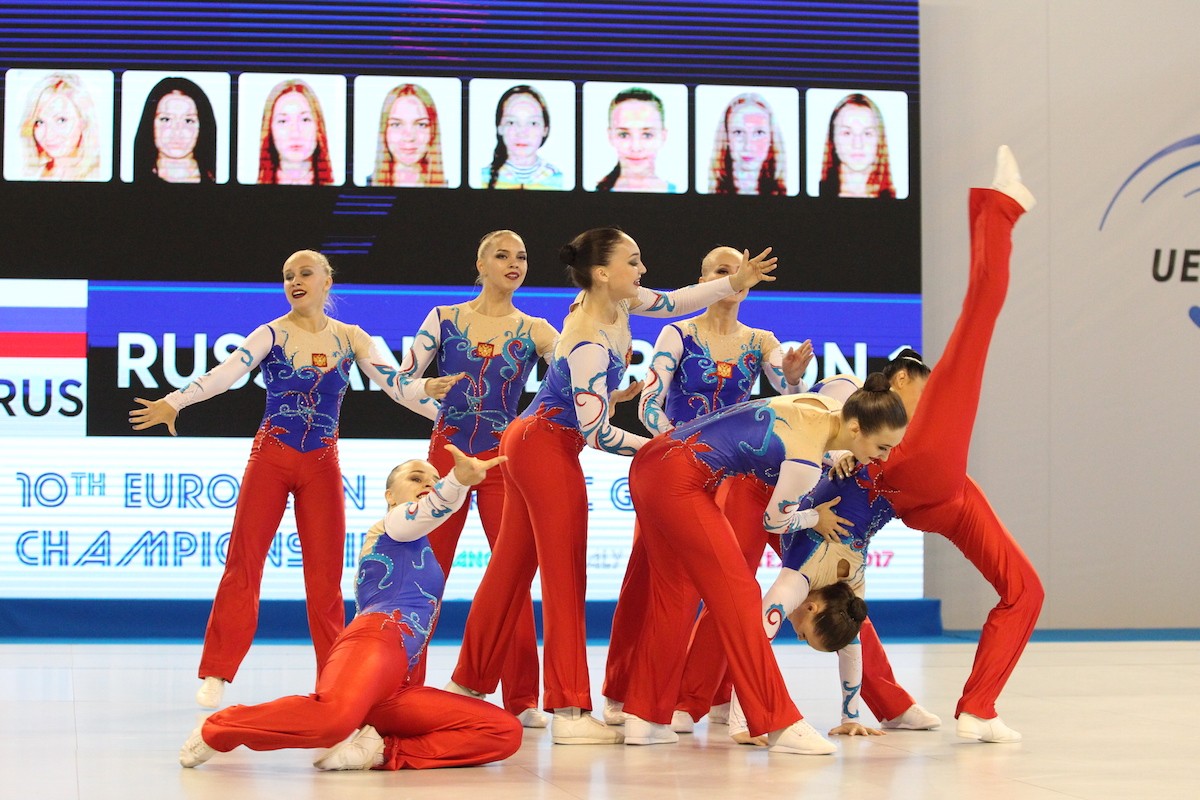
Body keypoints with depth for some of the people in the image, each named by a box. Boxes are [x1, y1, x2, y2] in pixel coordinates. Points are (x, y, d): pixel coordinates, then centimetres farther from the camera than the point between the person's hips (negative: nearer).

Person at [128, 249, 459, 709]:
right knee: (243, 563, -3)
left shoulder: (350, 339, 4)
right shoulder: (272, 334, -4)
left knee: (326, 574, 4)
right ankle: (216, 674, 2)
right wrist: (174, 401, -32)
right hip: (270, 459, -2)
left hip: (322, 465, 2)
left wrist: (426, 390, -25)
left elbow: (393, 384, -4)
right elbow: (228, 371, -18)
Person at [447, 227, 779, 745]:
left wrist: (734, 283, 7)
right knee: (565, 573, -7)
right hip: (549, 450, -9)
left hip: (529, 444, 9)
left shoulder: (615, 302, 0)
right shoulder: (590, 344, -26)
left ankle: (469, 681, 26)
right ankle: (569, 710, -5)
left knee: (511, 566, 16)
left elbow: (670, 303, 18)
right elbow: (596, 432, -25)